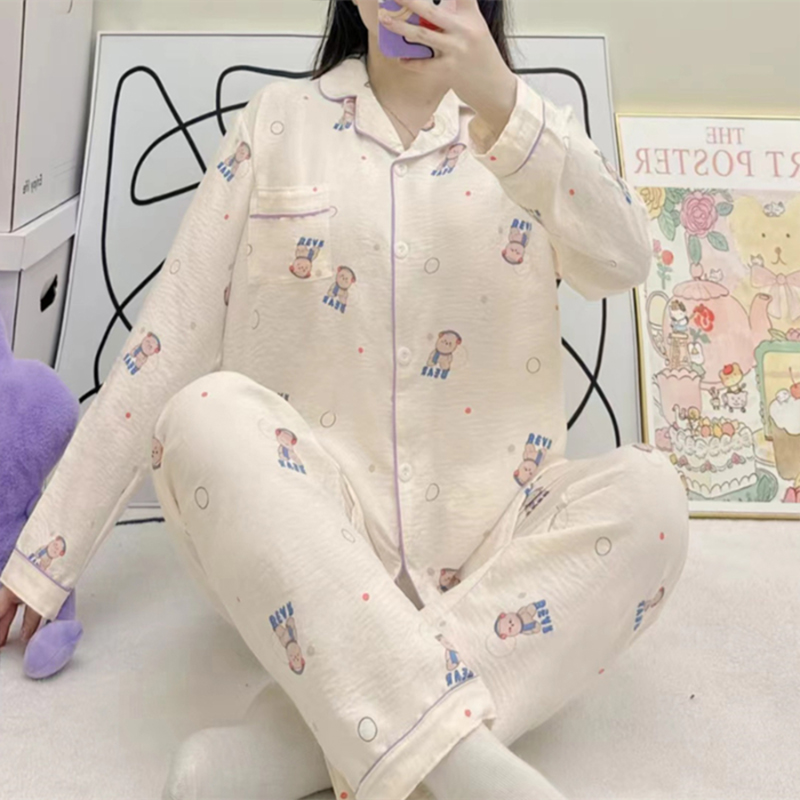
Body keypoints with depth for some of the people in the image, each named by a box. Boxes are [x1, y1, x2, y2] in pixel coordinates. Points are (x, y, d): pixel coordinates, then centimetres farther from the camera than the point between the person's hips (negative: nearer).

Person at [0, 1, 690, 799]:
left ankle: (298, 736, -24)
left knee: (650, 494, -24)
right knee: (208, 414, -28)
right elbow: (172, 336, 1)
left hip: (485, 538, 1)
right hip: (304, 526, 0)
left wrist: (500, 104, -27)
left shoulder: (525, 123, 8)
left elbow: (624, 263, -12)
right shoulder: (278, 120, 6)